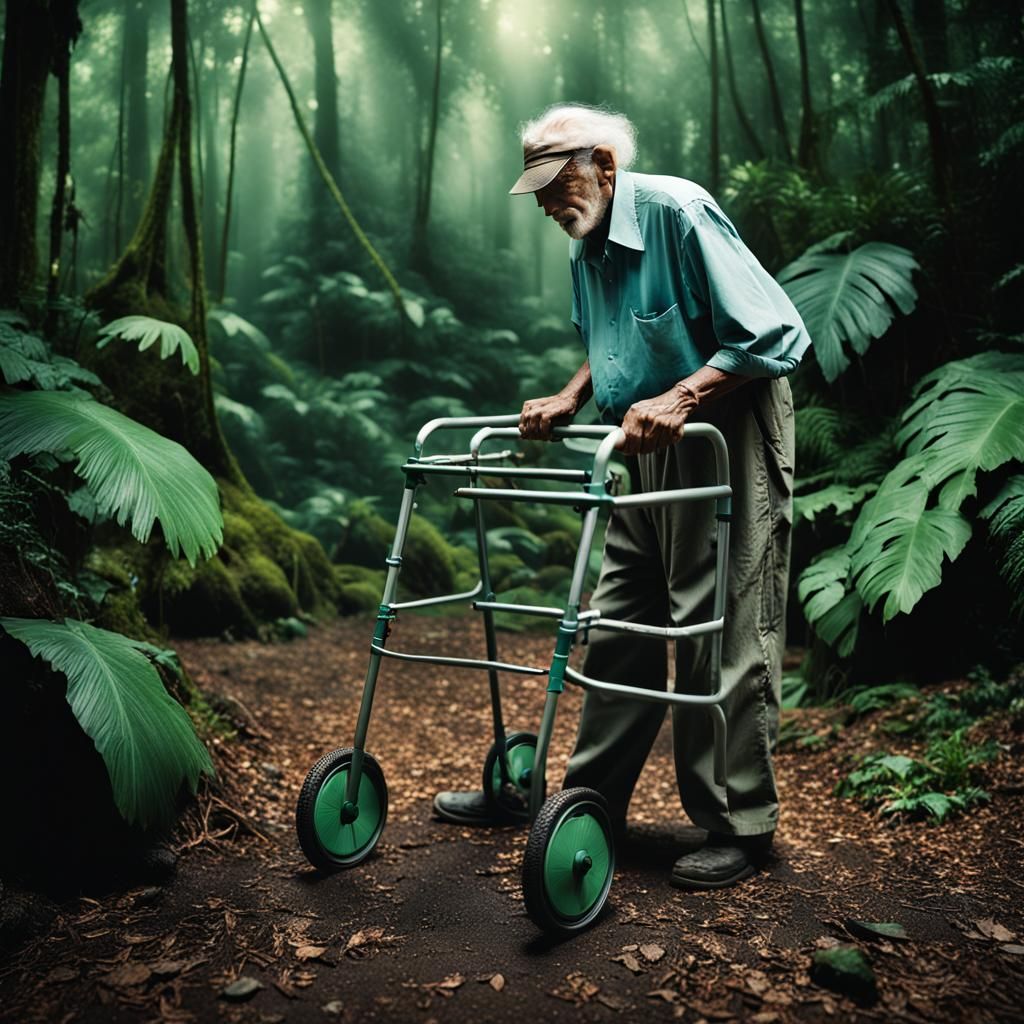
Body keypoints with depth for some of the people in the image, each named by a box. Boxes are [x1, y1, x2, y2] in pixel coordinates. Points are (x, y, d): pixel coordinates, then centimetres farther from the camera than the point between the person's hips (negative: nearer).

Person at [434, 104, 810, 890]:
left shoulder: (677, 212, -15)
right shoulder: (587, 249, 11)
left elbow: (773, 337, -20)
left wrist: (679, 397, -26)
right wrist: (570, 399, 9)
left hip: (728, 442, -9)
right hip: (649, 452, 9)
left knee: (724, 635, -5)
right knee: (620, 625, 10)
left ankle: (739, 827, 8)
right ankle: (592, 796, 22)